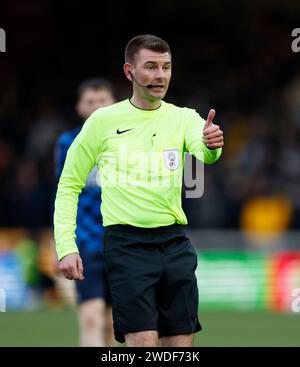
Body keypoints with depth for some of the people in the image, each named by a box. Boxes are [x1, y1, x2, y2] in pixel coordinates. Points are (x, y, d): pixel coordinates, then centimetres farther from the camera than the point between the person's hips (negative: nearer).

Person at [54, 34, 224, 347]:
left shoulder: (183, 117, 5)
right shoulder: (104, 120, 1)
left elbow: (202, 152, -18)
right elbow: (69, 185, 7)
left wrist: (211, 145, -44)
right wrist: (66, 247, -4)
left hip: (175, 241, 3)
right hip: (127, 242, -3)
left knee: (181, 344, 5)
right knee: (143, 342, -15)